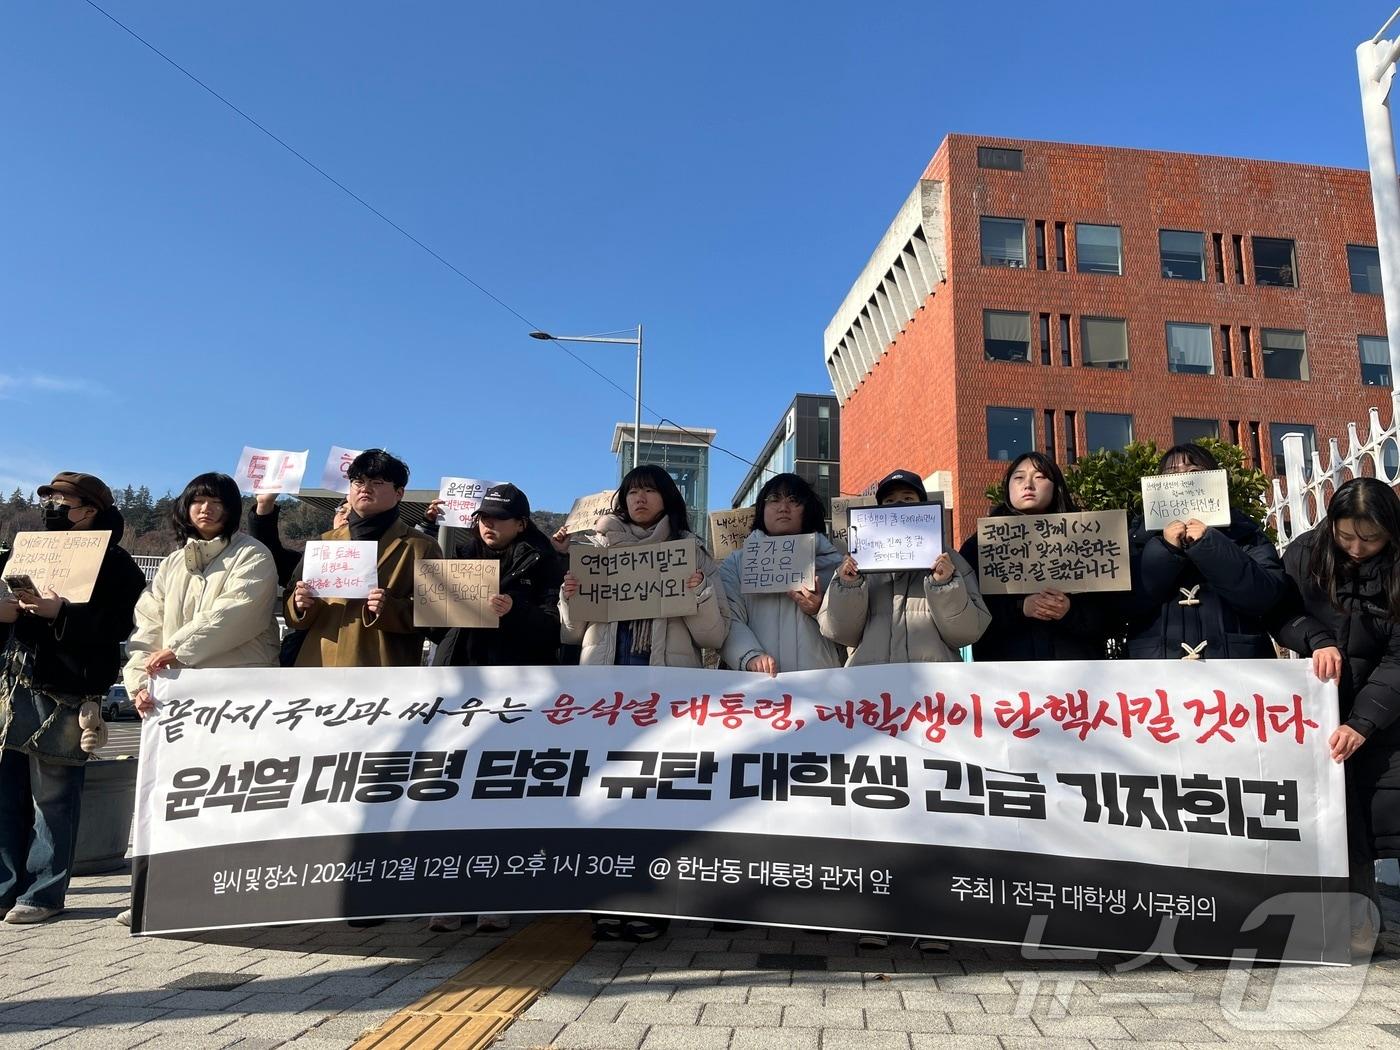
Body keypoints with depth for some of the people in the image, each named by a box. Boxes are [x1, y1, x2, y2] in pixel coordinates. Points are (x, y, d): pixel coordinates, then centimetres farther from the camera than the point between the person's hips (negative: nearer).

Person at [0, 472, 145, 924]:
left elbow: (116, 627, -15)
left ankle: (43, 894, 10)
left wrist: (60, 612, -23)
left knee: (53, 799, 0)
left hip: (66, 696, -7)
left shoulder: (114, 563, -3)